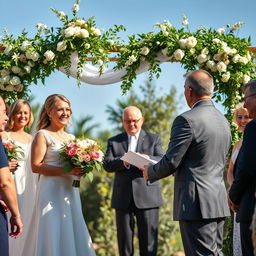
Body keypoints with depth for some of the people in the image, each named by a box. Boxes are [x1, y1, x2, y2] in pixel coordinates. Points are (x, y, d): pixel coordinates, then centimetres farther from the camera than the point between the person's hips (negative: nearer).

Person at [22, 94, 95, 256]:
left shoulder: (72, 138, 16)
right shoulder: (43, 135, -3)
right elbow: (36, 166, -13)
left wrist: (81, 169, 2)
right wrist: (66, 171, -20)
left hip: (70, 191, 6)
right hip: (52, 191, -6)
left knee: (71, 234, 5)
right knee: (53, 235, -6)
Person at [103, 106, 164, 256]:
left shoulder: (154, 139, 10)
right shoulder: (114, 142, 13)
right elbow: (107, 165, -2)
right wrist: (123, 162, -24)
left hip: (147, 198, -1)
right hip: (123, 199, 2)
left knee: (149, 244, -3)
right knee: (124, 242, 6)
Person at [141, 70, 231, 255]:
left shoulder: (187, 120, -14)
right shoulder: (223, 120, 13)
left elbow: (171, 162, -14)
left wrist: (150, 172, 6)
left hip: (196, 204, -8)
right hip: (219, 201, 8)